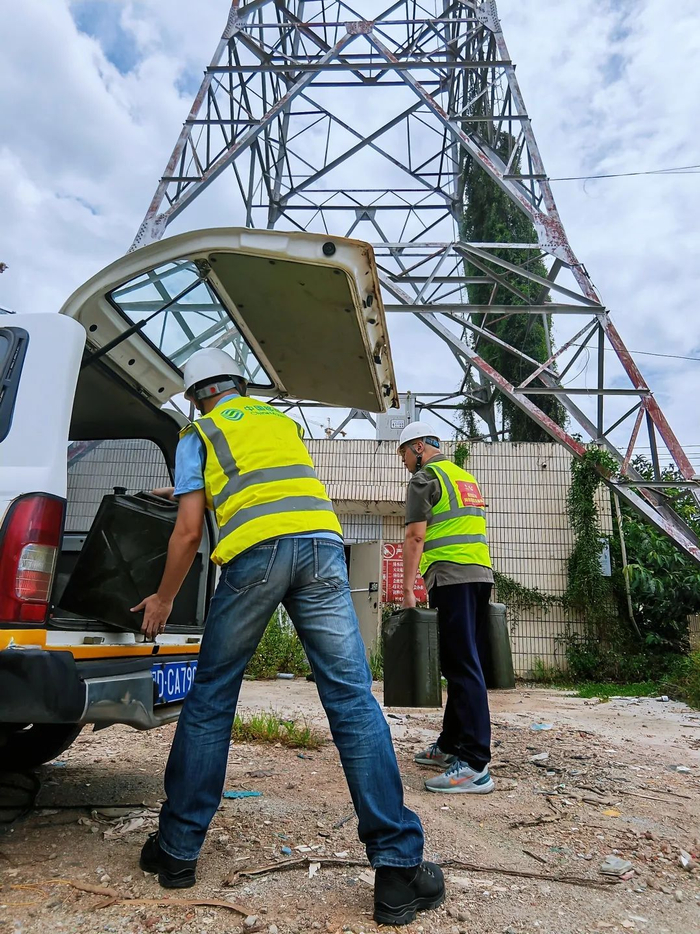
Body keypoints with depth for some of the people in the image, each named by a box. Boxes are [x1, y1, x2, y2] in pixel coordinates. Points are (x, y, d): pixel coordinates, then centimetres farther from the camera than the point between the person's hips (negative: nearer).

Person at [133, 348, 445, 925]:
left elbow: (190, 531, 10)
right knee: (353, 699, 1)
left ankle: (177, 850, 25)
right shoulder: (282, 421, 31)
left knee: (211, 698, 13)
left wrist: (163, 599, 25)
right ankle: (398, 867, 3)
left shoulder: (198, 436, 19)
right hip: (321, 543, 3)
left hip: (254, 553, -2)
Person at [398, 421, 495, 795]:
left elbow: (416, 535, -12)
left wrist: (407, 589, -12)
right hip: (481, 574, 9)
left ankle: (475, 766, -11)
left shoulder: (424, 477, -2)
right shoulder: (465, 476, 24)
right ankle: (450, 746, 21)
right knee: (462, 663, 12)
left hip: (452, 578, -9)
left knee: (461, 666, -11)